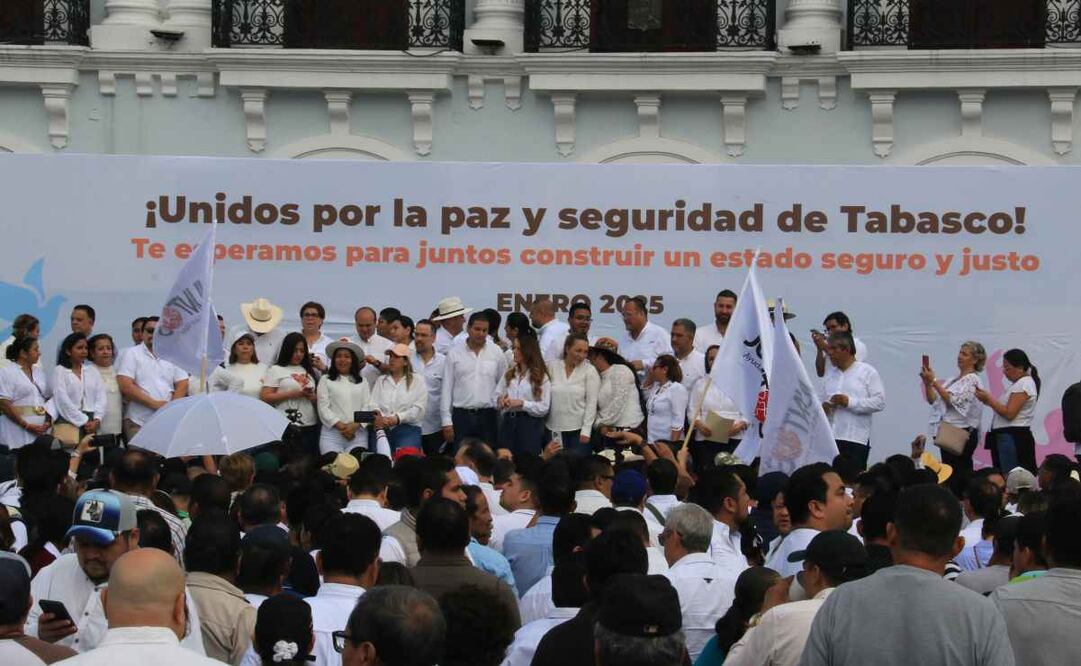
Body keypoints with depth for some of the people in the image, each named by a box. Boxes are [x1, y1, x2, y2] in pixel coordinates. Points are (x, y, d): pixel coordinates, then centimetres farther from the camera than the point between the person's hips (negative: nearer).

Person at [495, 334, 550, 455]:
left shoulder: (541, 377, -1)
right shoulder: (509, 373, 15)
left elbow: (544, 408, -8)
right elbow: (497, 395, 15)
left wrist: (521, 403, -16)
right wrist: (500, 400, -8)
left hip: (529, 424, -4)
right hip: (508, 422, 4)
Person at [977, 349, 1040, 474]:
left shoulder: (1024, 384, -11)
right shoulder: (1017, 383, 20)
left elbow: (1009, 413, -18)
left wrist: (989, 399, -11)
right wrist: (989, 401, 5)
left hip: (1014, 439, -10)